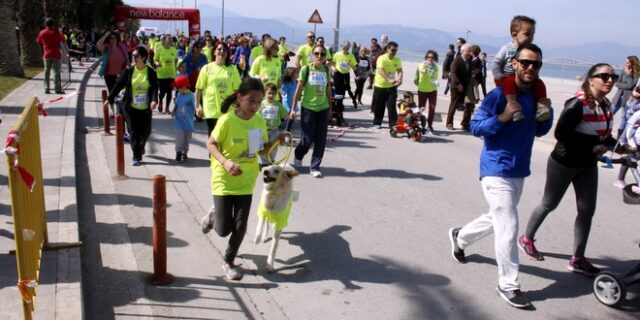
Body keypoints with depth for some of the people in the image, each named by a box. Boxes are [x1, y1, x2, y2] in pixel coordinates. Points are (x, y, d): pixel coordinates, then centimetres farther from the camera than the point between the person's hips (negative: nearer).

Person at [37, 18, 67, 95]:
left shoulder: (42, 33, 4)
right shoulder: (56, 32, -6)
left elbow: (39, 42, 17)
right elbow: (63, 41, 1)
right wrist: (66, 47, 18)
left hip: (46, 55, 3)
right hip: (56, 54, -3)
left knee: (47, 71, 7)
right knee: (56, 72, -1)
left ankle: (46, 89, 5)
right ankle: (57, 89, -2)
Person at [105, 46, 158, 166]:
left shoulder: (151, 72, -3)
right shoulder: (128, 71, -2)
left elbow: (155, 88, -5)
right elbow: (118, 85, 2)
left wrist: (154, 100, -22)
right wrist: (110, 99, 2)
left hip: (146, 108, 0)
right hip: (130, 107, 0)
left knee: (146, 131, 10)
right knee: (133, 132, -1)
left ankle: (141, 147, 42)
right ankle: (137, 157, 7)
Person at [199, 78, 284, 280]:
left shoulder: (259, 122, -4)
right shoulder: (227, 120, -19)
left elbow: (262, 150, 6)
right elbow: (210, 144, -11)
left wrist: (276, 141, -14)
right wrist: (225, 162, -28)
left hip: (245, 181, 4)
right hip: (224, 180, -4)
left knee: (240, 227, 6)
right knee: (224, 230, 1)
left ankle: (229, 261, 31)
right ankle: (213, 216, 37)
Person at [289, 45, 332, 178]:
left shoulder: (326, 70, 4)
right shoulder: (306, 69, -7)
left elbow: (328, 90, 10)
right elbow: (299, 90, -5)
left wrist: (330, 108, 12)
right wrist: (293, 108, -7)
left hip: (323, 109, 3)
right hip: (308, 109, -3)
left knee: (321, 141, 1)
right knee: (307, 140, 1)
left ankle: (315, 167, 13)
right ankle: (298, 155, 32)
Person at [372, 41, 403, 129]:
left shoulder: (397, 59, -2)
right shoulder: (382, 58, -16)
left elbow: (399, 71, -11)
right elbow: (380, 71, -30)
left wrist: (399, 79, -33)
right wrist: (389, 80, -45)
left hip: (392, 86, 3)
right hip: (380, 86, -3)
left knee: (392, 105, -5)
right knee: (379, 106, 7)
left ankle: (393, 124, -1)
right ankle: (377, 122, 24)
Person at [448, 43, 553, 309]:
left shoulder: (536, 95, 6)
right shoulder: (500, 94, -15)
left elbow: (540, 131, 16)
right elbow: (475, 127, -14)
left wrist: (547, 114, -5)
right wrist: (502, 118, -29)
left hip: (519, 171, 8)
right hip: (497, 170, -8)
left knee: (498, 221, 22)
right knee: (508, 227, -8)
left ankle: (459, 237, 47)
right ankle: (508, 285, 7)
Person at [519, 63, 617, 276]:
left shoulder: (607, 106, 1)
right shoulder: (577, 104, -23)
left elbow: (603, 135, 10)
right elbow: (561, 133, -29)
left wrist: (614, 144, -12)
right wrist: (593, 145, -27)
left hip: (587, 165, 7)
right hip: (564, 163, -7)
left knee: (587, 210, 7)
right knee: (549, 204, 10)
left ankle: (577, 259, 18)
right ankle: (526, 239, 33)